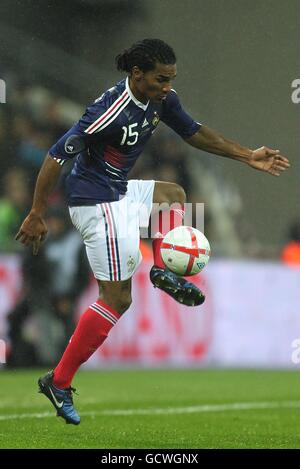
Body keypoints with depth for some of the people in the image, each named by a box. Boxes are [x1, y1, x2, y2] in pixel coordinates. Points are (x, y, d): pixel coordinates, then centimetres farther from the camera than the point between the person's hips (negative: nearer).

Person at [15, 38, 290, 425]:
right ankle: (59, 382, -6)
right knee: (117, 299, -8)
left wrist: (248, 157, 9)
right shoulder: (112, 110, -27)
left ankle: (163, 270, 16)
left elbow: (193, 132, 16)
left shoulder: (162, 100, -2)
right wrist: (36, 216, -22)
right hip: (97, 203, -9)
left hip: (120, 193, 9)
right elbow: (57, 156, -24)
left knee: (172, 194, 31)